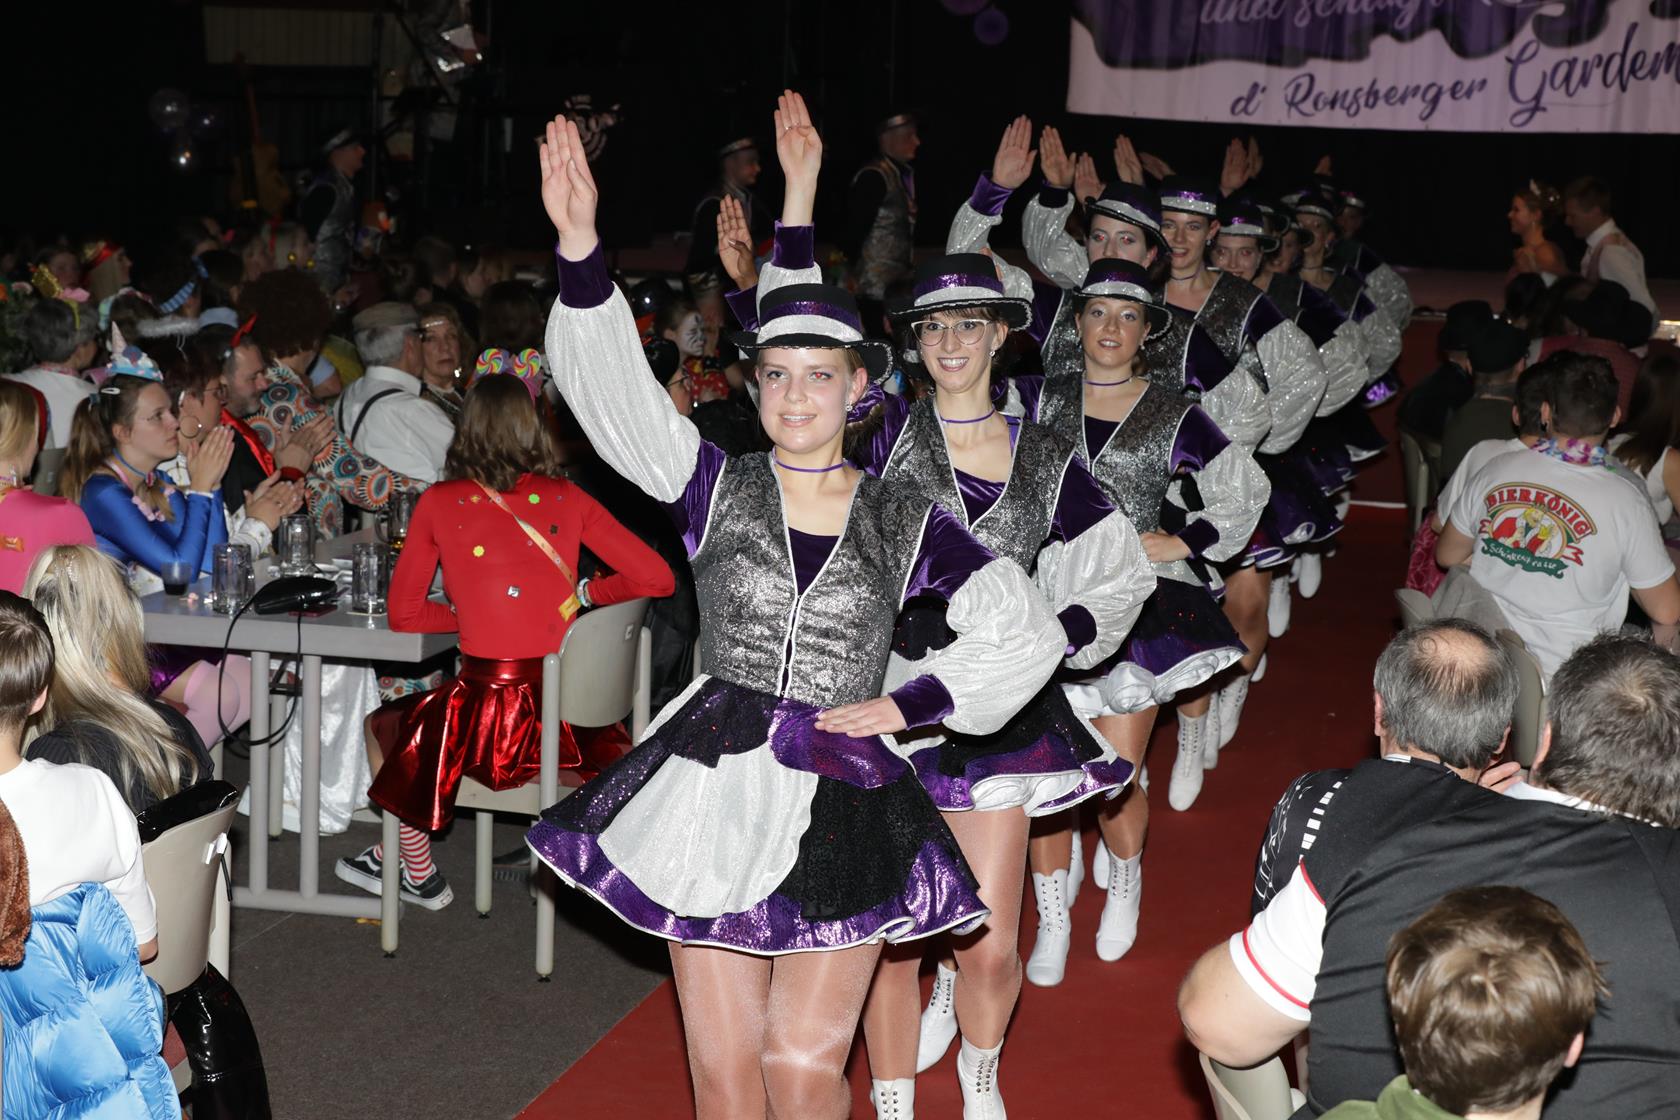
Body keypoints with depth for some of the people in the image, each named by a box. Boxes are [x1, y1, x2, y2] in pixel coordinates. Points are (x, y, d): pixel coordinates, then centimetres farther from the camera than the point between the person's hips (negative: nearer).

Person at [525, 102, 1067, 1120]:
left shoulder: (904, 522, 4)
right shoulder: (718, 489, 3)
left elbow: (1030, 633, 7)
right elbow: (615, 393, -12)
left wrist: (913, 703, -1)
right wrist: (581, 248, -24)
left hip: (842, 806, 0)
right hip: (715, 792, 1)